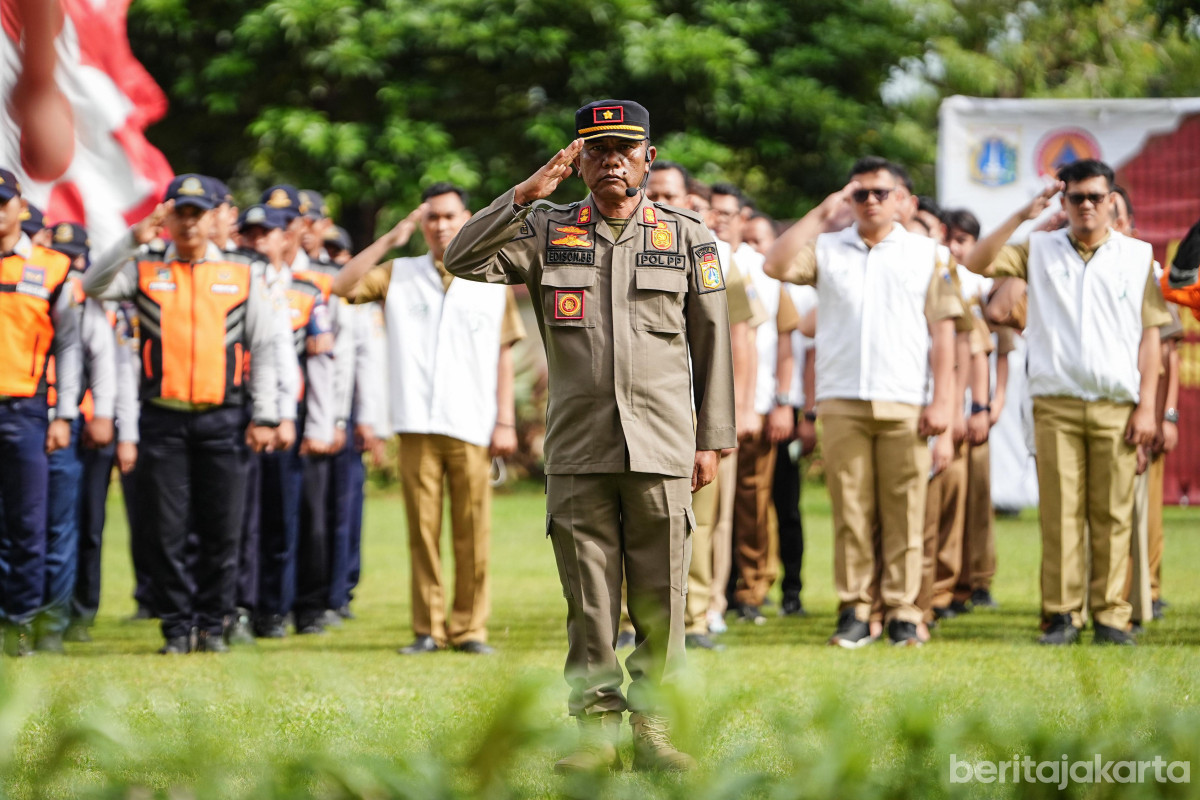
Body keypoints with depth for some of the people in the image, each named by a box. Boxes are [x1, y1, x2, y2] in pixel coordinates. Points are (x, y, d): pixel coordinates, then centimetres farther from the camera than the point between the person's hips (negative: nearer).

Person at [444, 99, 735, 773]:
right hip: (578, 451, 0)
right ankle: (596, 730, 7)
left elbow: (713, 343, 10)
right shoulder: (548, 231, 9)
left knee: (660, 598, 0)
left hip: (661, 448, 0)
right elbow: (463, 259, -3)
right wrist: (528, 193, -10)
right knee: (589, 598, 1)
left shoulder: (689, 237, 8)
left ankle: (654, 729, 7)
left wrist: (713, 439, 6)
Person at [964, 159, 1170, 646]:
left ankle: (1110, 616, 3)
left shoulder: (1138, 257, 9)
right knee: (1060, 513, -2)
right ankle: (1062, 614, 1)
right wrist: (1023, 216, -5)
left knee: (1113, 514, -1)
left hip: (1116, 407, 0)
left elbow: (1150, 335, 7)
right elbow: (978, 263, 0)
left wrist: (1147, 405, -1)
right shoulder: (1040, 250, 11)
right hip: (1056, 405, 0)